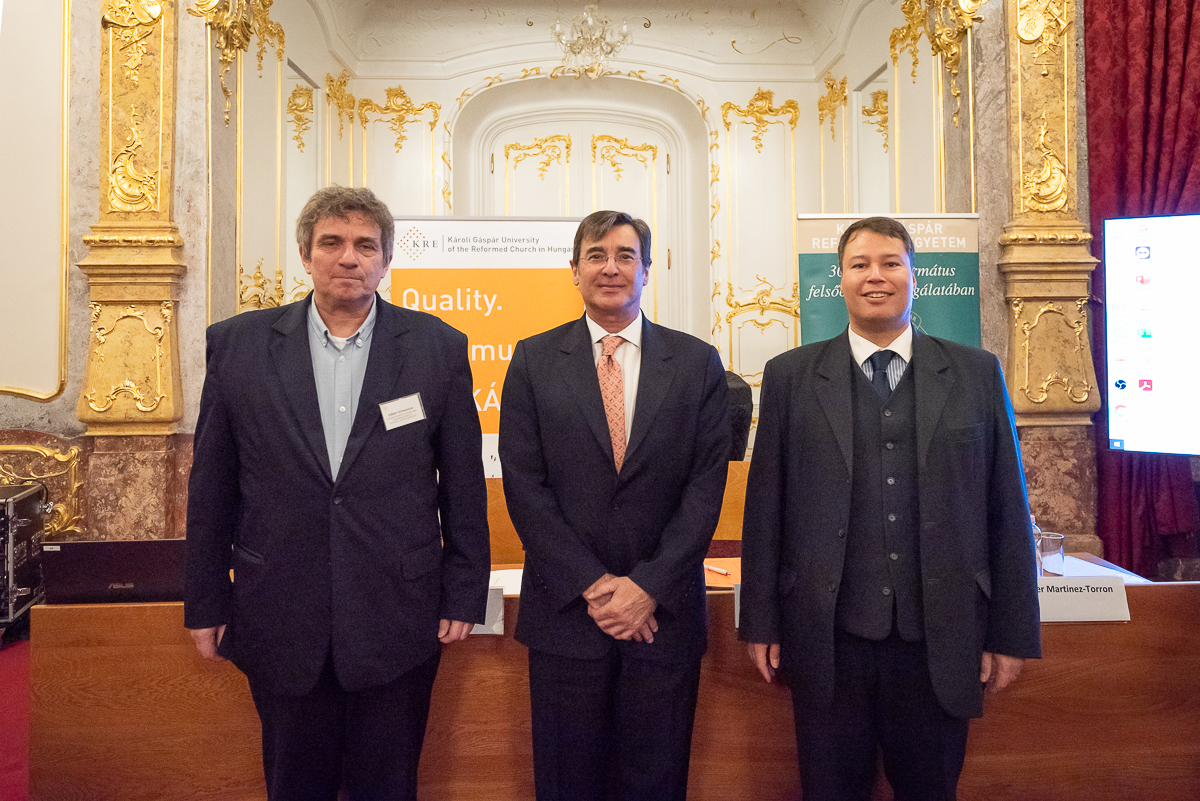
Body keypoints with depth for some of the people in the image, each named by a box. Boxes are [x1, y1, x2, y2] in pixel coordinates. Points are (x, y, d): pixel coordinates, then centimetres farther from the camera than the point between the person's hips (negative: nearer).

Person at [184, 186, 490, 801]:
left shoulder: (438, 347, -3)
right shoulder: (237, 344, 0)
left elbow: (463, 484, 0)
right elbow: (211, 488, 4)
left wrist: (464, 595, 0)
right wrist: (206, 605, 6)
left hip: (397, 623, -1)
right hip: (280, 623, 1)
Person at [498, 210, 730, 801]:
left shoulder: (698, 363, 3)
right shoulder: (533, 360, 2)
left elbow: (706, 484, -3)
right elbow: (523, 484, -4)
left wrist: (648, 586, -11)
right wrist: (592, 585, -11)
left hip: (664, 613, 1)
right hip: (565, 611, 0)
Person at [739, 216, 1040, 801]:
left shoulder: (977, 374, 4)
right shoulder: (790, 377, 1)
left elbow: (1007, 508, 4)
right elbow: (765, 507, 1)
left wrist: (1013, 634, 3)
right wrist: (761, 622, 1)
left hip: (941, 641, 1)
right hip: (828, 641, 0)